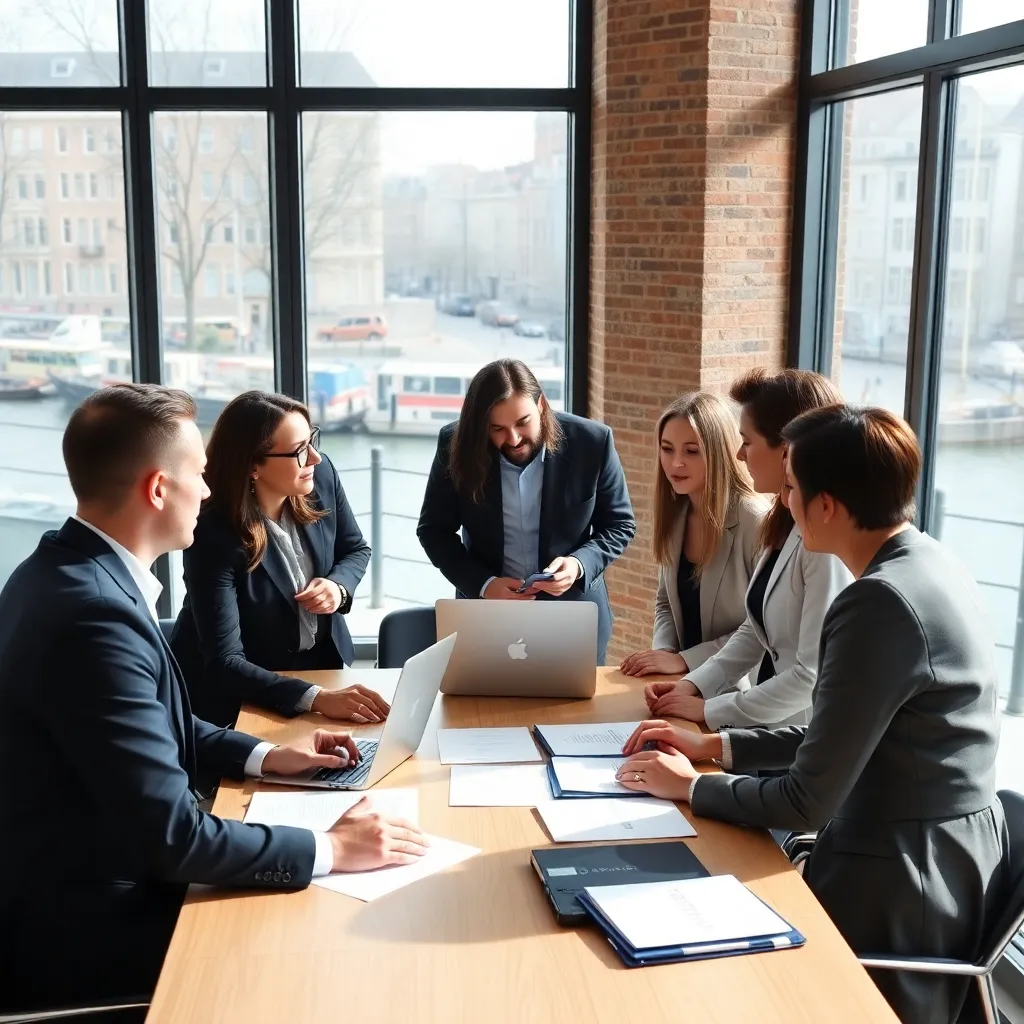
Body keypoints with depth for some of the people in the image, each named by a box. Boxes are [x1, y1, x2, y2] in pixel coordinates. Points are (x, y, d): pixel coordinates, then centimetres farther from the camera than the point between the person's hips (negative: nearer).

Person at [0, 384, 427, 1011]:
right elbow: (171, 835, -28)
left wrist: (265, 757, 7)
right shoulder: (93, 612, -30)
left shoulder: (71, 572, 2)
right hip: (85, 929, -9)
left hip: (85, 881, 9)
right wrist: (330, 849, -19)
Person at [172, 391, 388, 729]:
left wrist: (339, 585, -15)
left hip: (321, 661, 5)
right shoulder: (214, 535, -28)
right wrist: (317, 699, -45)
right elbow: (225, 662, -32)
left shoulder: (321, 477, -12)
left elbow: (355, 549, 8)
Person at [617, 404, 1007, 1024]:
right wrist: (714, 746, 11)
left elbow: (806, 802, -21)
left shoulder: (879, 601, -26)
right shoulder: (929, 566, 4)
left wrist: (689, 786, -6)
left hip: (897, 884, -9)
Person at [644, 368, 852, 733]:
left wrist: (711, 710, -14)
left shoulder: (829, 537, -21)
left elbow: (814, 674, -22)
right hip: (771, 726, 7)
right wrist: (695, 684, 2)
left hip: (806, 740, -7)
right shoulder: (784, 522, 7)